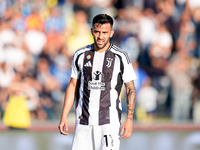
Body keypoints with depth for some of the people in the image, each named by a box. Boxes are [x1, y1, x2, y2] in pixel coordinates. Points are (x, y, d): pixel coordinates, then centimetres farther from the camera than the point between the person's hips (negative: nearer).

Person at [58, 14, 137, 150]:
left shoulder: (121, 57, -3)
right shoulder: (80, 55, 6)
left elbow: (131, 89, 2)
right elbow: (73, 85, 14)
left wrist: (129, 119, -6)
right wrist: (64, 117, 8)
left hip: (109, 121, -3)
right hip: (83, 121, 3)